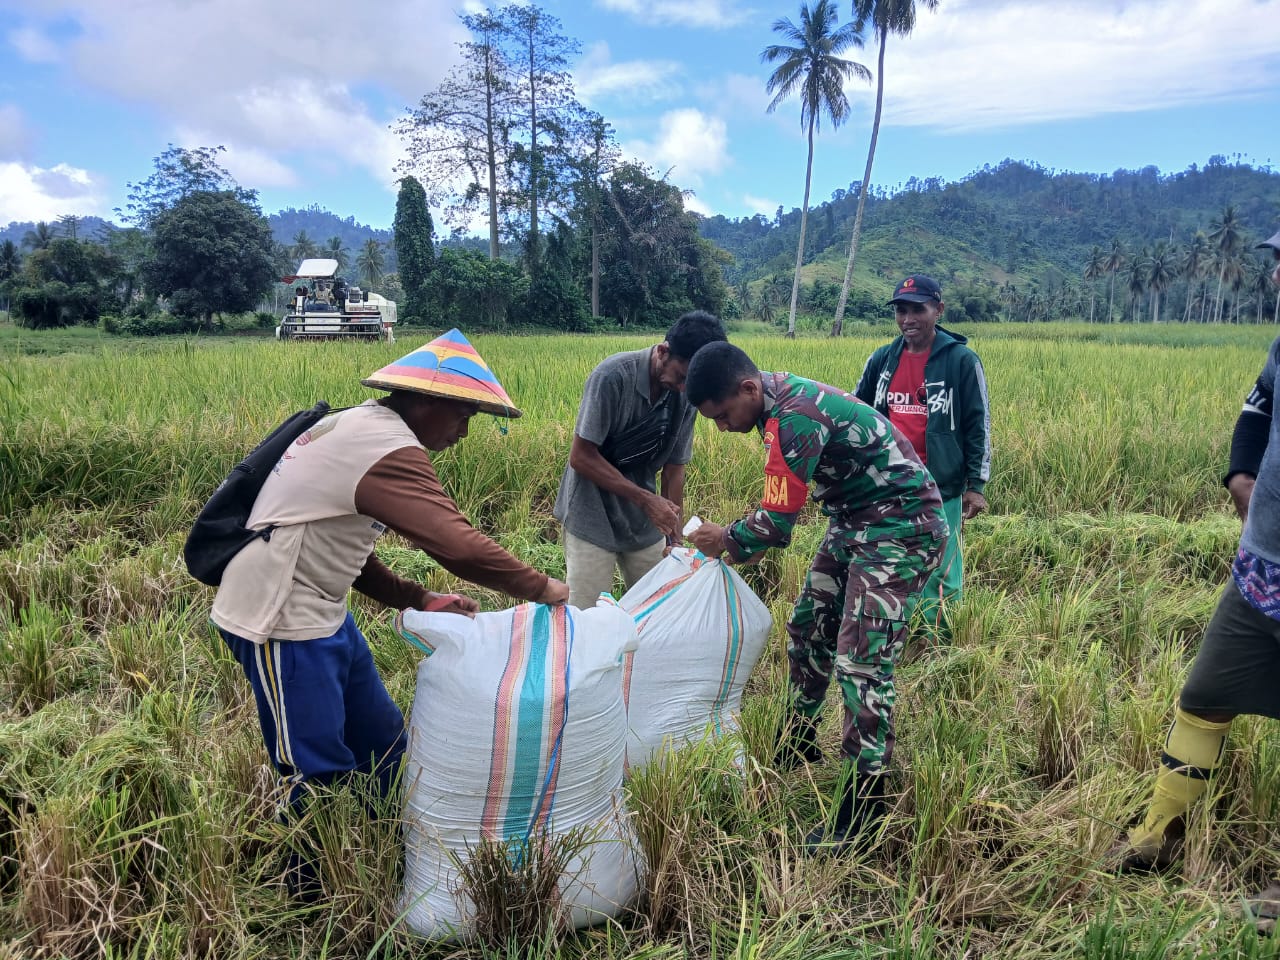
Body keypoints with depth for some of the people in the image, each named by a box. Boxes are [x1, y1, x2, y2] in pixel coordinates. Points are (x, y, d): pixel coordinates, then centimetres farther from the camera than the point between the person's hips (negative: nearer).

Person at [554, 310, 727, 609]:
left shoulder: (686, 395, -6)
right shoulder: (613, 375, -21)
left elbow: (674, 468, 2)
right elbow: (580, 457, -20)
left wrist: (675, 537, 1)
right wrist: (646, 499, -22)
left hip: (644, 522, 5)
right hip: (592, 519, -5)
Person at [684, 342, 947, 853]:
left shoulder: (795, 418, -28)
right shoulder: (784, 396, 2)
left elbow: (778, 522, -24)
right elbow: (782, 507, 13)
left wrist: (727, 539, -6)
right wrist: (733, 537, 6)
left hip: (901, 528, -10)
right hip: (855, 521, 10)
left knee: (861, 663, -12)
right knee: (808, 628, 16)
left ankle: (863, 808, 0)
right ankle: (796, 745, 35)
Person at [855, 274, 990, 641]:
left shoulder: (961, 360, -6)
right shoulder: (881, 360, 6)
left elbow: (978, 425, -3)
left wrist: (976, 484, -7)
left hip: (940, 490, -4)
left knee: (938, 574, 4)